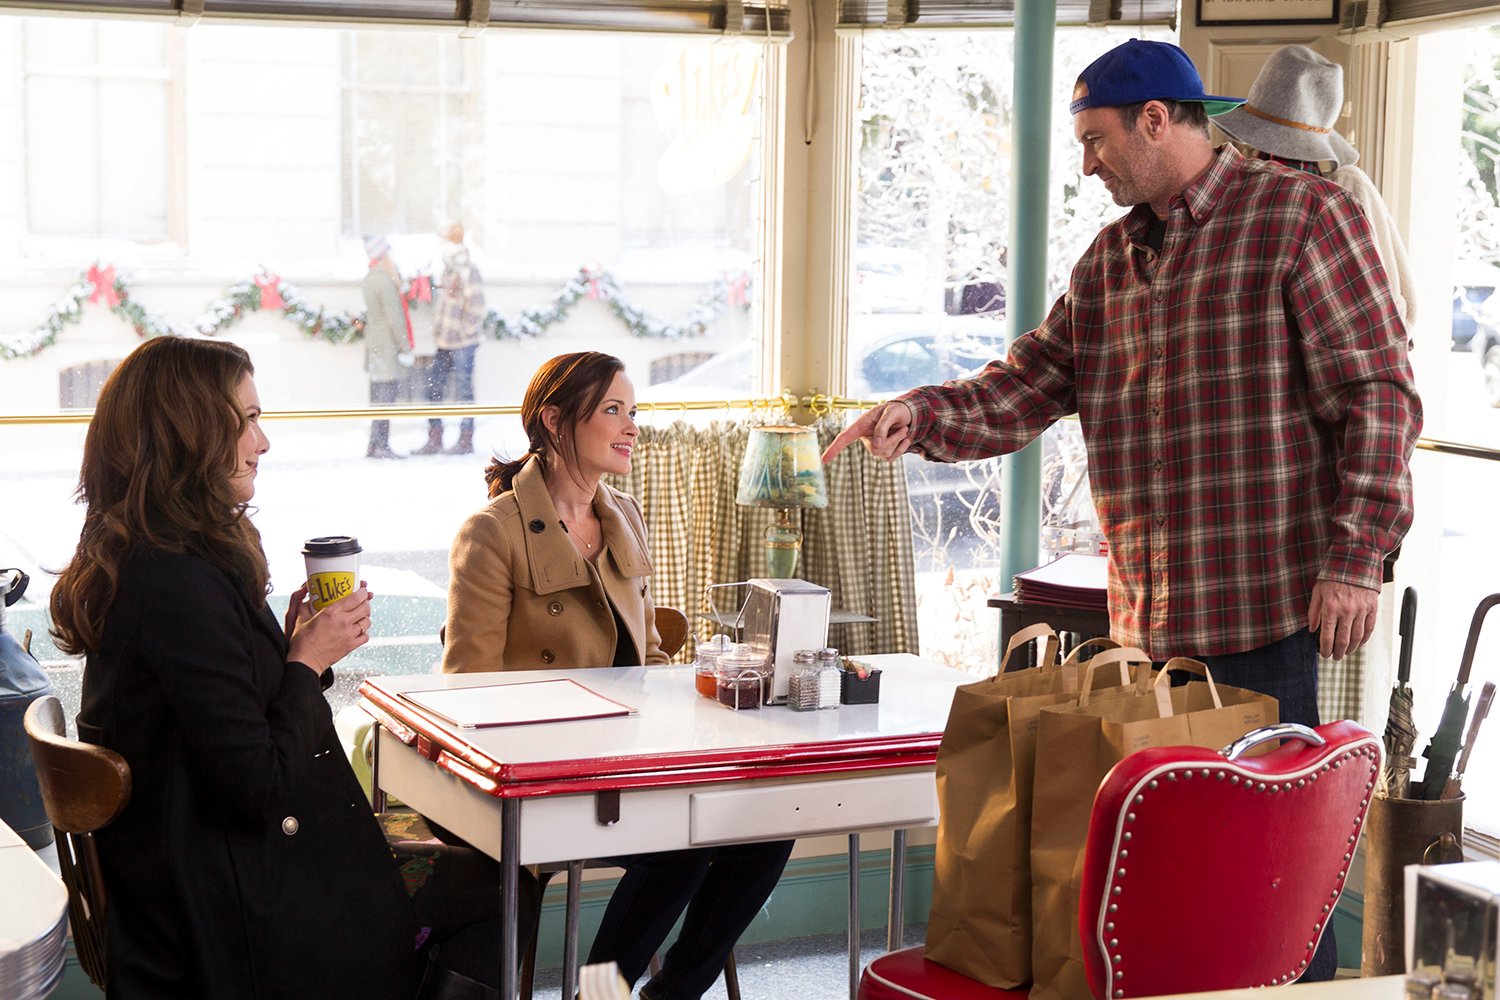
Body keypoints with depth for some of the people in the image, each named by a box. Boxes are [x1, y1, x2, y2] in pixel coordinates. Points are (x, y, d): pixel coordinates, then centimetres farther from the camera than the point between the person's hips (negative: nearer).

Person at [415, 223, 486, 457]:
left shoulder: (467, 272, -14)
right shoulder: (449, 271, 13)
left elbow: (476, 306, -18)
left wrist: (468, 332, -14)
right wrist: (438, 327, 16)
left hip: (462, 343, -9)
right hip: (445, 342, 9)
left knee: (463, 389, -1)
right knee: (433, 387, 10)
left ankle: (466, 441, 8)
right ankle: (434, 440, 17)